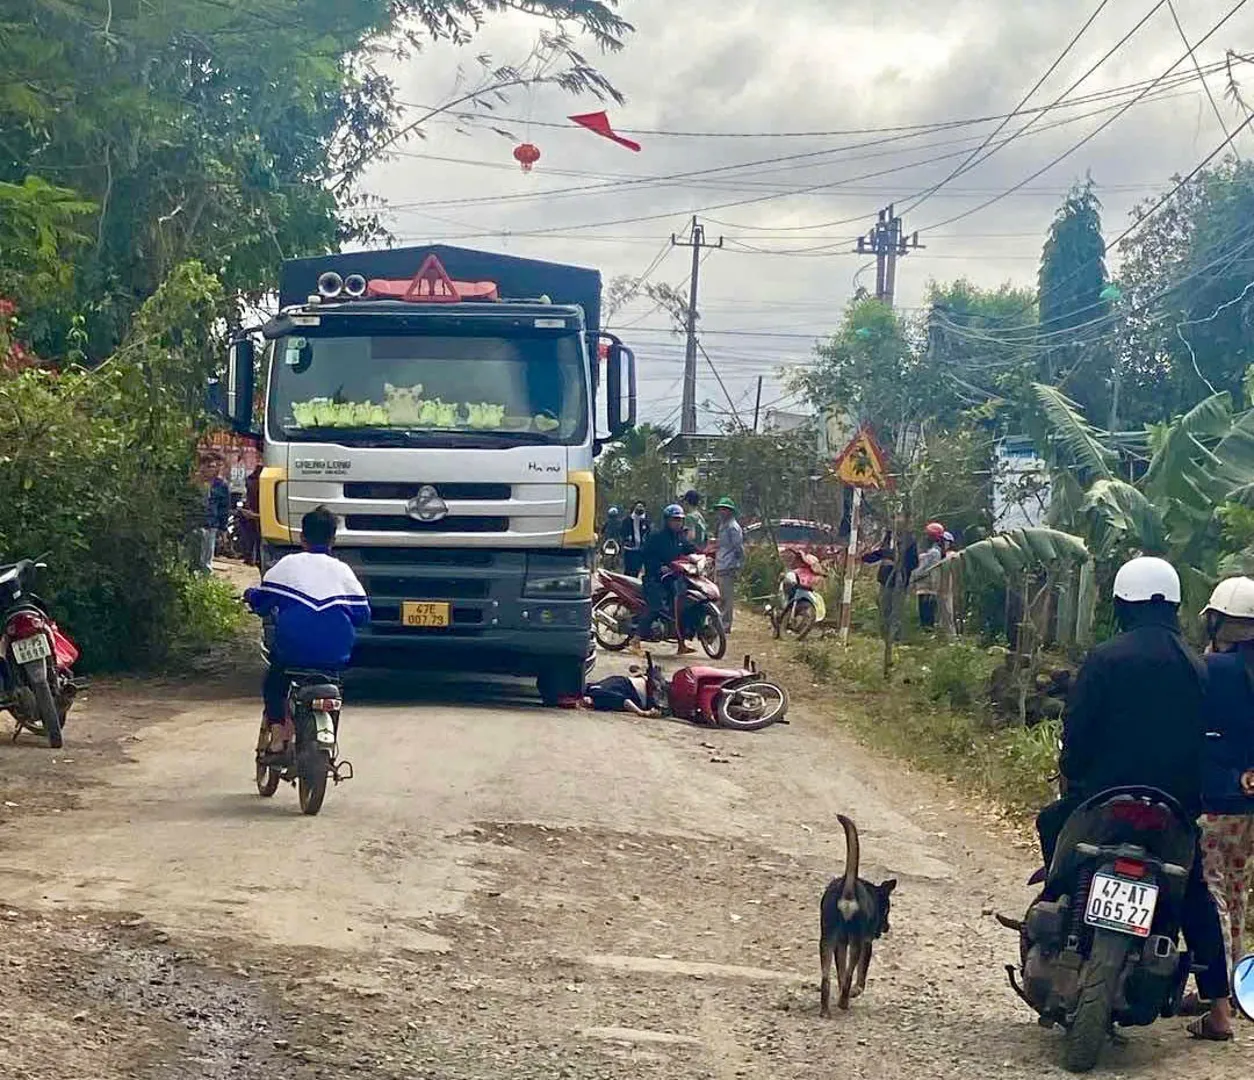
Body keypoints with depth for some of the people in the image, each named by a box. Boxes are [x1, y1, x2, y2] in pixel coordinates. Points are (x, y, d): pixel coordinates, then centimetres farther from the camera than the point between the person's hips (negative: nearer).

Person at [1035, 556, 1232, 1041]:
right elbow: (1200, 733, 11)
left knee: (1052, 824, 24)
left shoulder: (1107, 657, -9)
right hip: (1179, 805, 4)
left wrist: (1070, 777, 8)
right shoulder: (1195, 667, 6)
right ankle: (1217, 1008, 13)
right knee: (1195, 897, 17)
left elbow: (1077, 727, -9)